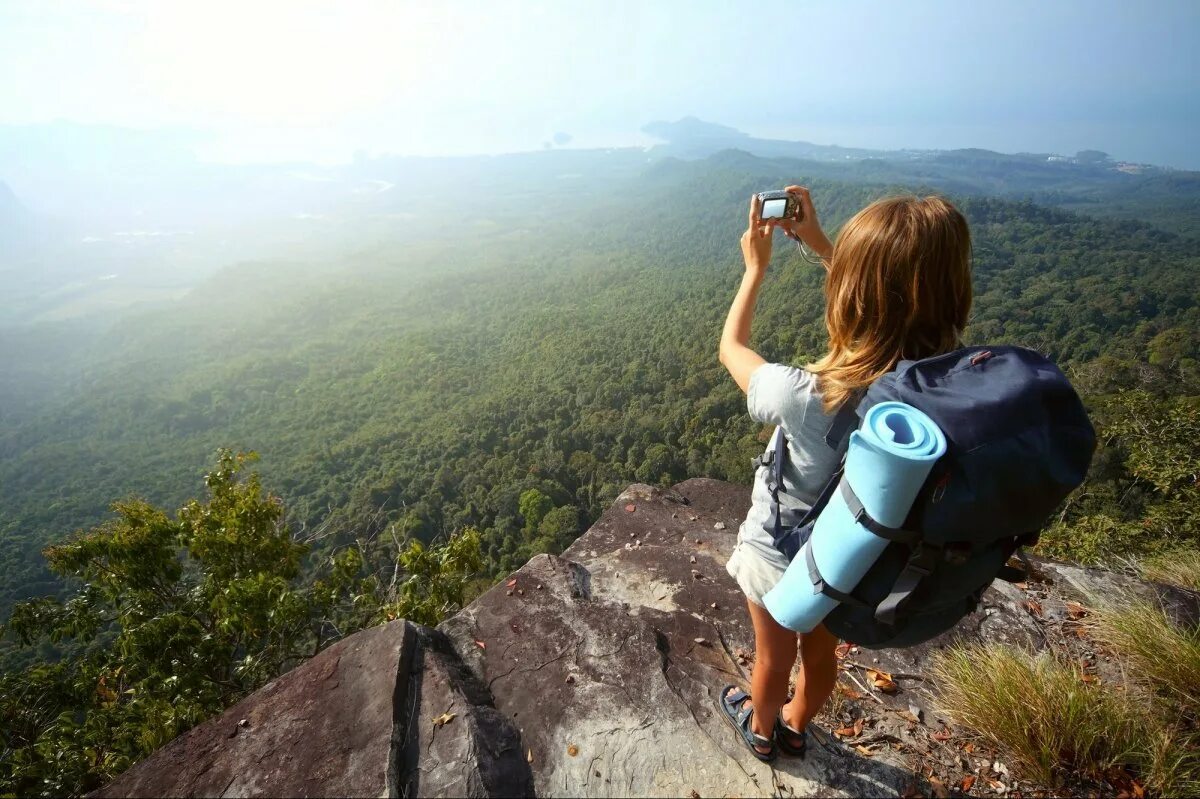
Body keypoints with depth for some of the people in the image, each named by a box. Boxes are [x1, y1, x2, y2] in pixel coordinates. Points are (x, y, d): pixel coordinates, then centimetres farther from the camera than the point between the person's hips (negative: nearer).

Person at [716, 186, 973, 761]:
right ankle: (795, 726, 63)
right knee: (821, 654, 33)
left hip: (782, 559, -4)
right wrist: (820, 243, -1)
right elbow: (891, 308, -3)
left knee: (774, 660, 27)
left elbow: (731, 346, -18)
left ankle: (761, 730, 59)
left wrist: (755, 267, -6)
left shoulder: (804, 396, -40)